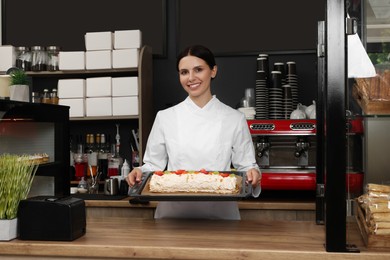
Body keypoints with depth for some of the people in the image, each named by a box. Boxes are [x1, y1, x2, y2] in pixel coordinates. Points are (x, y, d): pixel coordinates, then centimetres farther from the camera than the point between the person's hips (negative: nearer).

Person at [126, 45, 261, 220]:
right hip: (173, 212, 1)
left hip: (219, 212, -1)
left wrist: (252, 174, -15)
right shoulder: (165, 118, 1)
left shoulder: (234, 119, 0)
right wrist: (140, 173, -12)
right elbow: (154, 165, 7)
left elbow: (245, 166, 5)